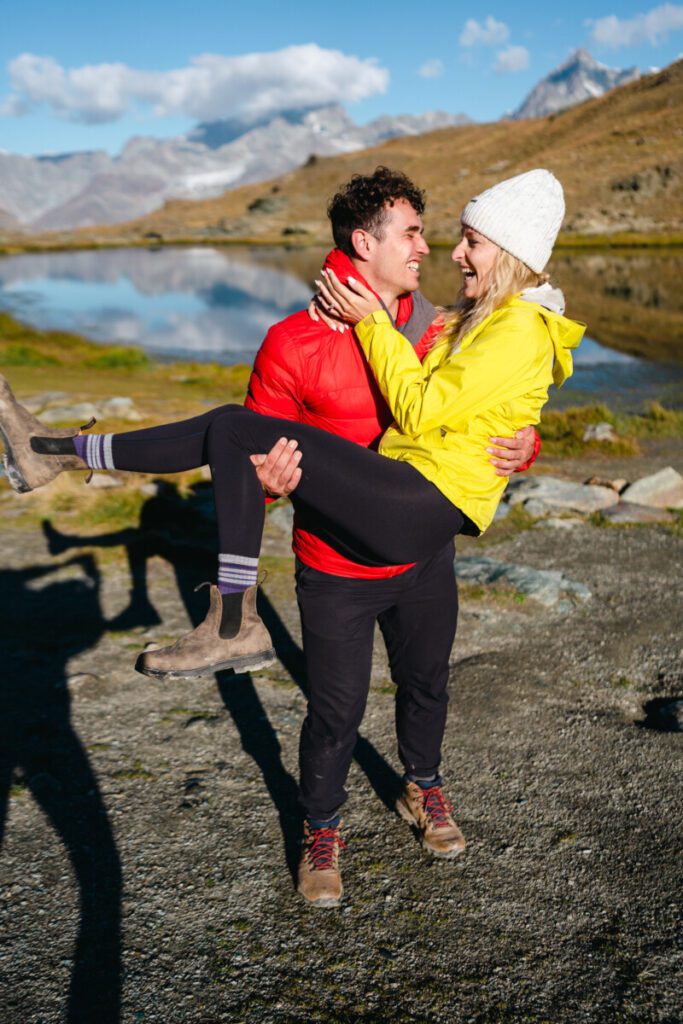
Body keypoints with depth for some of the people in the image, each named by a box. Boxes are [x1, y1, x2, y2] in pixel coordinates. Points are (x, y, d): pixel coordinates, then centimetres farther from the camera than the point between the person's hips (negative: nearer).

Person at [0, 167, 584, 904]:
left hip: (421, 506, -9)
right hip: (405, 503, 9)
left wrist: (371, 322, -8)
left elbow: (423, 411, -15)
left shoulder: (520, 329, -9)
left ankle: (232, 625, -11)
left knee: (238, 428, -16)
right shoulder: (478, 320, 22)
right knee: (233, 430, 2)